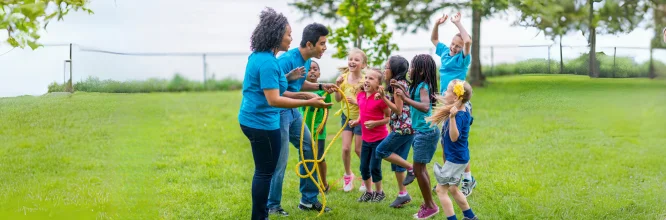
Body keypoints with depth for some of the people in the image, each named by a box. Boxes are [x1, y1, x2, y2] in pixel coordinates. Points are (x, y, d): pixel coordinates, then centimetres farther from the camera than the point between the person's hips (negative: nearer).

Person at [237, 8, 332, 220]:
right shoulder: (267, 62, -22)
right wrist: (308, 103, -30)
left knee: (263, 170, 19)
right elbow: (273, 100, -28)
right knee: (265, 172, 0)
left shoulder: (258, 56, 8)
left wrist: (288, 78, 18)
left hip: (253, 119, 10)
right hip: (262, 122, -10)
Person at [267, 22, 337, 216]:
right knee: (280, 162, -4)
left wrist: (320, 86, 6)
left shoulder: (307, 60, 4)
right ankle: (273, 205, 10)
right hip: (279, 113, -9)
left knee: (310, 150, 11)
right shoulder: (287, 60, -23)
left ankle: (308, 200, 21)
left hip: (293, 112, 9)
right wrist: (305, 96, -29)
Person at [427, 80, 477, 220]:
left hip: (455, 159, -10)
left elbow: (454, 137, -35)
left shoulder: (459, 116, -25)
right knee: (452, 189, 22)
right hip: (458, 158, 10)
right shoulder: (464, 112, 3)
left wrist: (452, 117, -46)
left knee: (441, 189, -2)